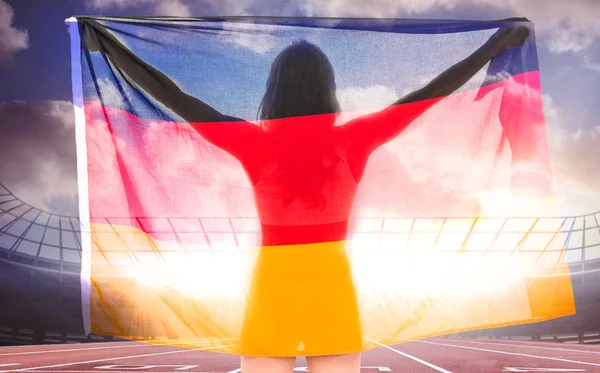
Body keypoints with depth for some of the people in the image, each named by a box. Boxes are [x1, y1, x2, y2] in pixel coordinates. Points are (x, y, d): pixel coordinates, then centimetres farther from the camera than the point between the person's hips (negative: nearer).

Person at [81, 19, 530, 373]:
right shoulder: (353, 140, -5)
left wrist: (112, 47, 5)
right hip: (333, 294, 1)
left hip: (271, 292, -1)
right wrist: (497, 43, 9)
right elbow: (431, 93, 0)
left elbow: (174, 98, -5)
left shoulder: (256, 143, -7)